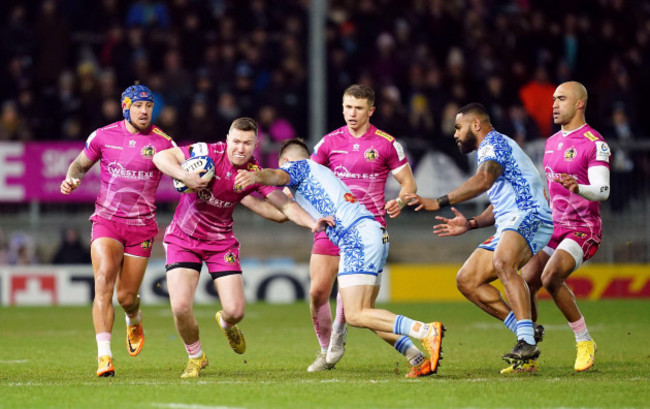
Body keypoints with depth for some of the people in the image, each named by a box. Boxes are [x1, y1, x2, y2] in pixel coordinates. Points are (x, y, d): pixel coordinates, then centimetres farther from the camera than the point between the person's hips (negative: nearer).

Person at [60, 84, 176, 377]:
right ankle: (104, 355, -26)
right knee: (104, 279, -22)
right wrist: (72, 178, -6)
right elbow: (80, 164, 16)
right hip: (106, 220, 0)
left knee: (127, 296, 1)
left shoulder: (163, 143, -2)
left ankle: (134, 320, 42)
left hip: (141, 226, 0)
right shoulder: (103, 136, 1)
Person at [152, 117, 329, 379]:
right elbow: (161, 157, -19)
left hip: (221, 242, 2)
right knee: (180, 306, -16)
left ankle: (225, 323, 35)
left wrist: (312, 222, -30)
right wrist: (184, 176, -36)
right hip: (183, 237, -2)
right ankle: (195, 357, 15)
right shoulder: (208, 153, -19)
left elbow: (284, 206, -14)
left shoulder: (255, 173, -11)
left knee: (235, 310, -8)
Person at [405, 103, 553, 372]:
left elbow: (483, 180, -26)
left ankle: (527, 342, -44)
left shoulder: (494, 143, -5)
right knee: (467, 281, 3)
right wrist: (471, 224, 19)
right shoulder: (491, 149, 28)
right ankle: (525, 331, -2)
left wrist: (440, 203, -30)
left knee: (502, 262, -37)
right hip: (509, 227, 11)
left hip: (529, 217, -11)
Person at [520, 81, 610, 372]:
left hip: (583, 229, -8)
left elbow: (602, 190, -21)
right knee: (524, 283, -6)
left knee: (551, 277, -27)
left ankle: (585, 342, -12)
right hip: (554, 228, 8)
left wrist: (578, 188, -39)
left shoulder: (594, 143, -10)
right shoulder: (552, 142, 15)